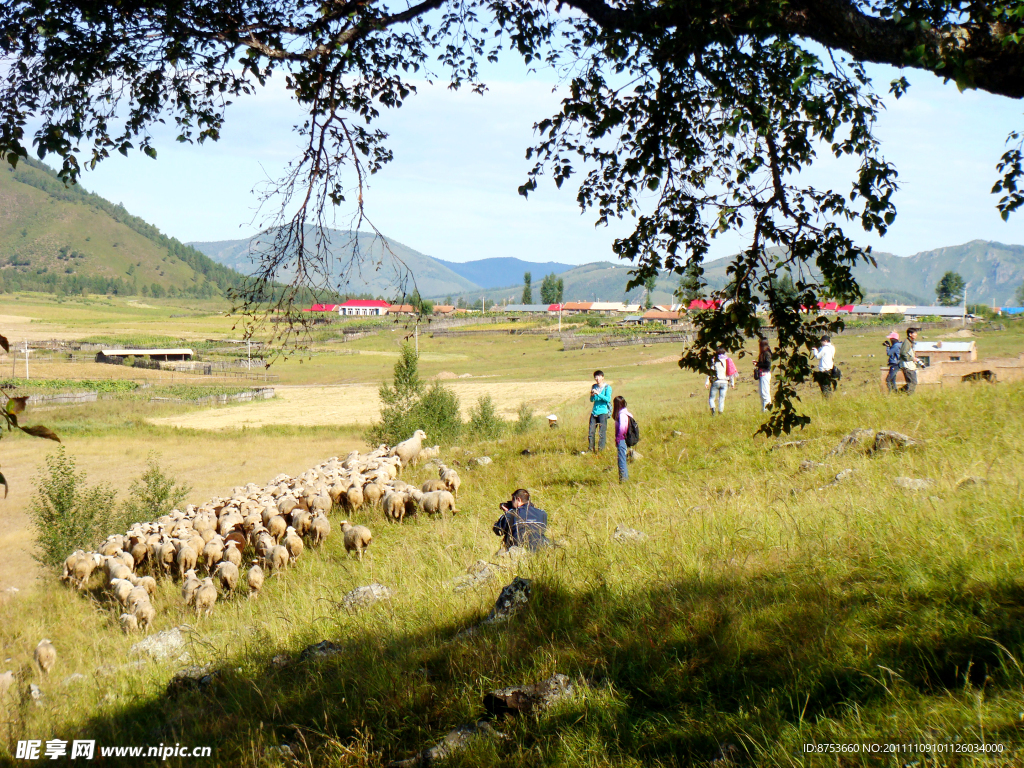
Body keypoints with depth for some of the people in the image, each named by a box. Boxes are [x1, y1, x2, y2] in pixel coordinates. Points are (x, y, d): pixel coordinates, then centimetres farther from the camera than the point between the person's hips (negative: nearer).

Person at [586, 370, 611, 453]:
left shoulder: (607, 387, -1)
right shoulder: (594, 387, 15)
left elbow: (608, 399, -13)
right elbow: (591, 400, 15)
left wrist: (598, 394, -19)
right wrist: (592, 395, -7)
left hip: (603, 412, -5)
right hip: (594, 412, 5)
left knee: (602, 433, -5)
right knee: (591, 432, 1)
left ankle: (601, 450, 0)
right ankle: (590, 449, 9)